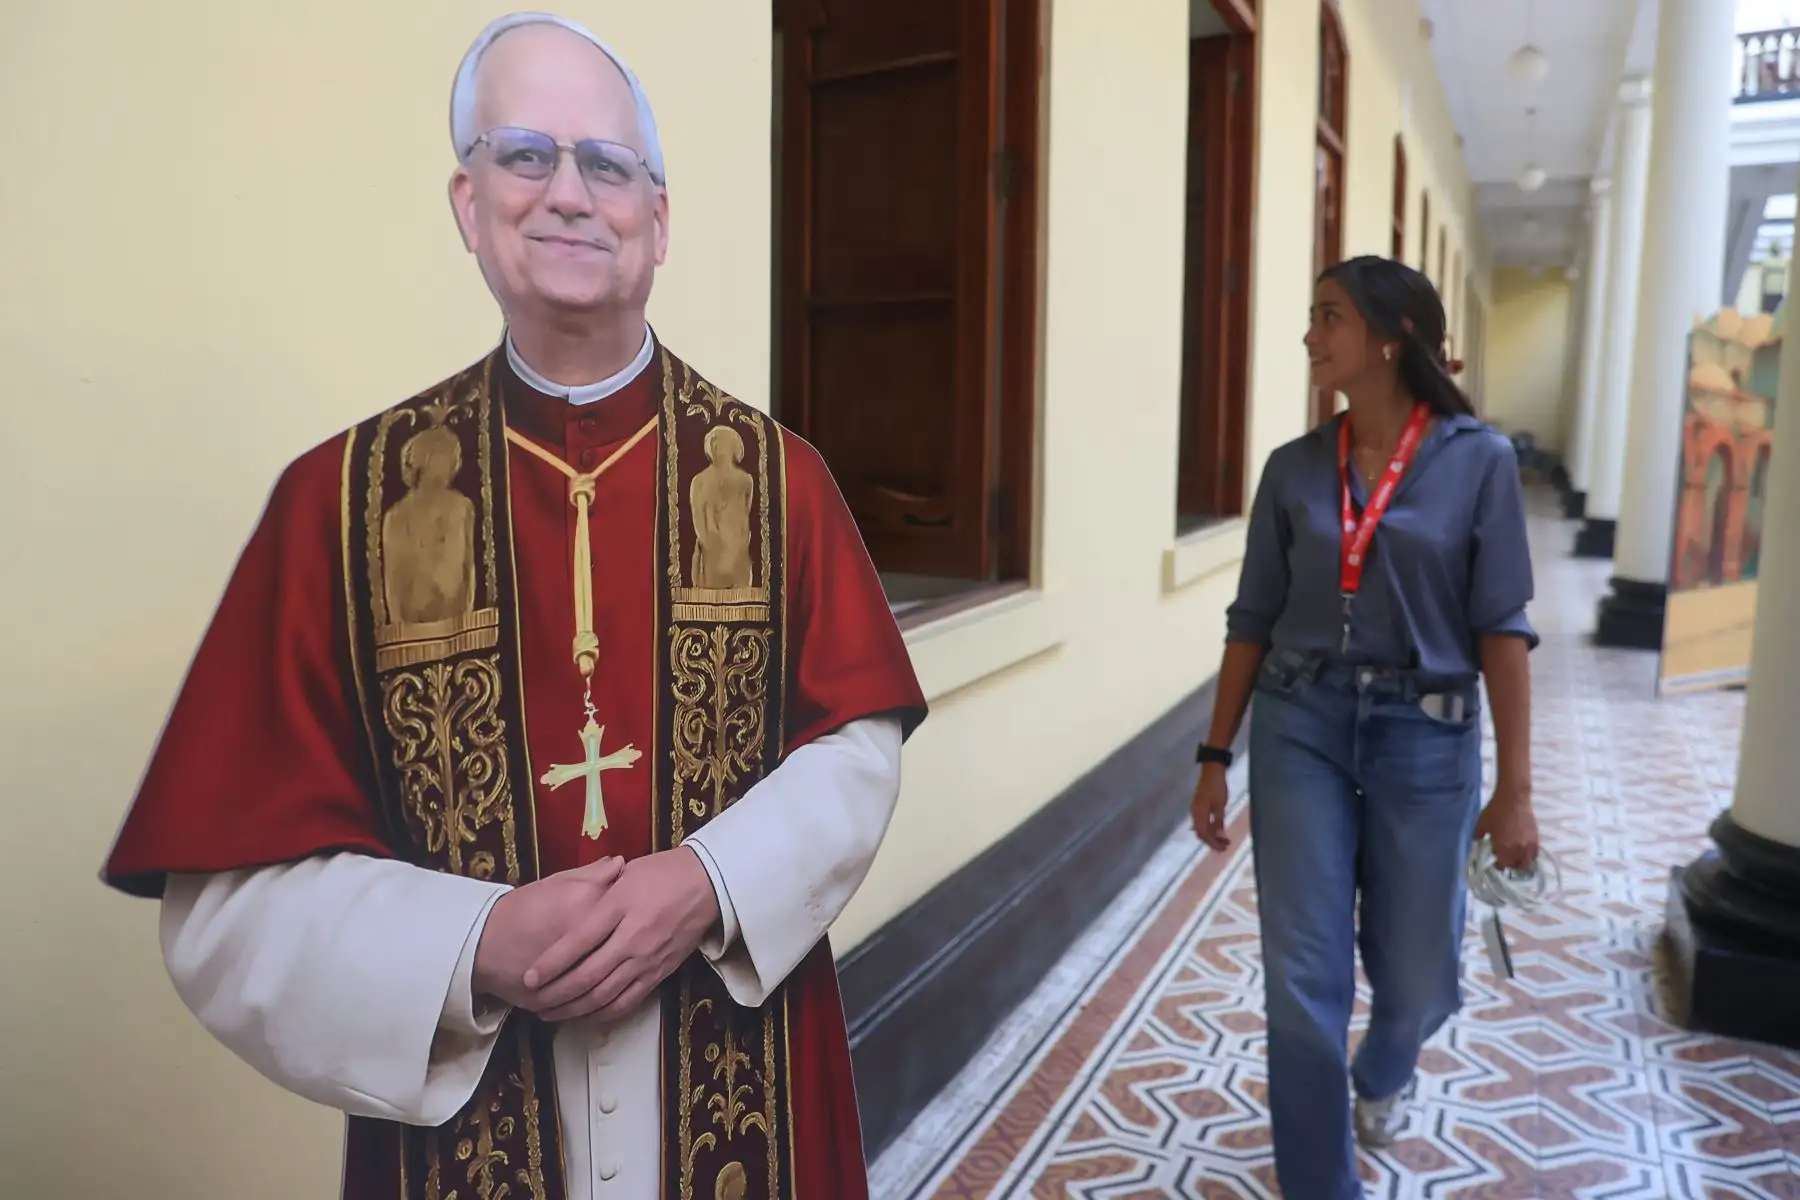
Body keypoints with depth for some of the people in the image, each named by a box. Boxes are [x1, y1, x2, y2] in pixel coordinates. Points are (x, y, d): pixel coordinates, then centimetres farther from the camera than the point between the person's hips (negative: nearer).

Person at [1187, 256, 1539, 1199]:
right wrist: (1216, 756, 5)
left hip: (1425, 735, -1)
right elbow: (1253, 620, 5)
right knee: (1302, 981, 1)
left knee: (1418, 975, 15)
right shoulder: (1293, 470, 1)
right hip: (1299, 728, 1)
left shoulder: (1478, 460, -5)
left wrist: (1515, 786, -7)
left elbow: (1501, 627, -5)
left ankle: (1382, 1074, 51)